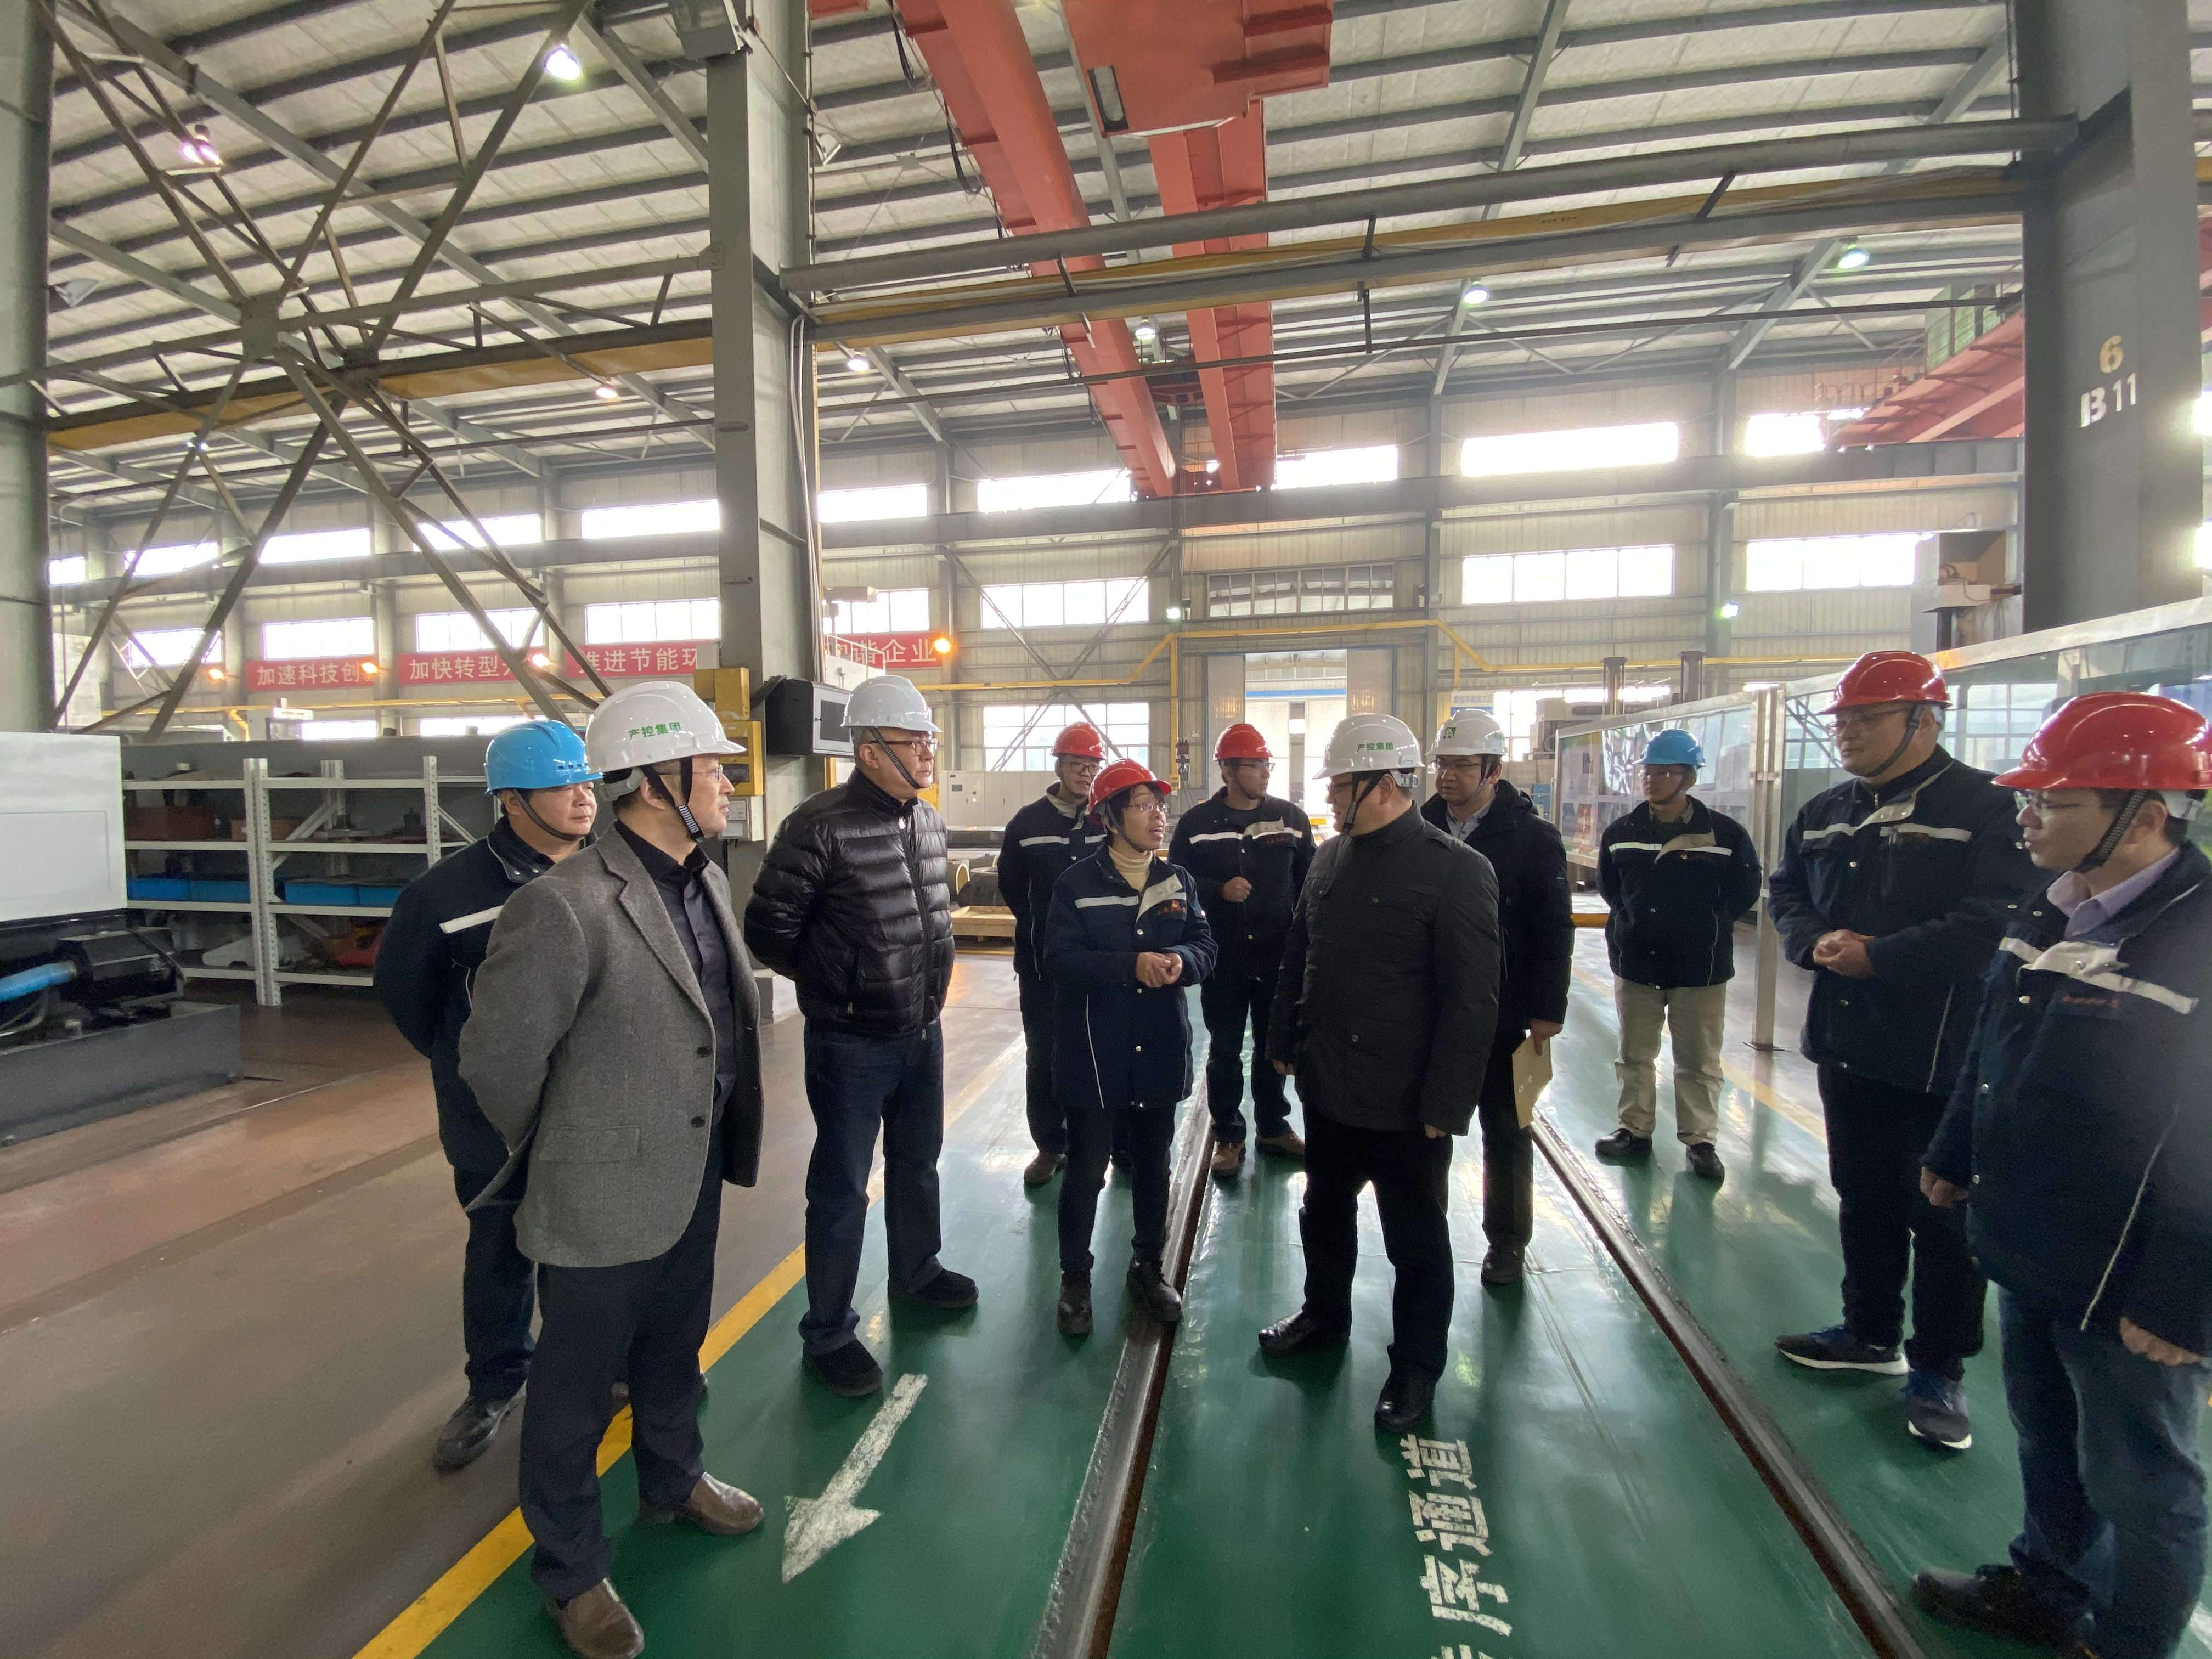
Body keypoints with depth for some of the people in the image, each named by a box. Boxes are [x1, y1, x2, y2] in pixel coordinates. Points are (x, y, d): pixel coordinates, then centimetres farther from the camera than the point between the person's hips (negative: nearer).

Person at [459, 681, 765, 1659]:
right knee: (576, 1392, 17)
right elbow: (496, 1057, -16)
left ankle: (674, 1480, 54)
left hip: (694, 1174, 7)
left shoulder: (704, 879, -1)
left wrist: (724, 1137, 13)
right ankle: (571, 1572, 41)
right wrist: (554, 1152, 1)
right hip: (603, 1196, -7)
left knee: (672, 1350, 28)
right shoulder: (565, 908, -26)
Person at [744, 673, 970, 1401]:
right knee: (841, 1187, 8)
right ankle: (828, 1334, 27)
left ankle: (915, 1273, 48)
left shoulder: (928, 820, 2)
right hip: (851, 1042, -7)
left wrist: (929, 978, 10)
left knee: (917, 1164, 24)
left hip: (922, 1032, 7)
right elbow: (768, 928, -15)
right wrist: (837, 985, -8)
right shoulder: (821, 827, -21)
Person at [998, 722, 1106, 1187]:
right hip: (1042, 961, 1)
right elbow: (1011, 886, 9)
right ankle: (1049, 1146, 22)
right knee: (1043, 1056, 8)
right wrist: (1040, 930, 7)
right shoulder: (1028, 823, 1)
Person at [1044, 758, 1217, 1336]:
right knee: (1085, 1171, 8)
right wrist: (1132, 966, -27)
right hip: (1093, 1053, -4)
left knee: (1153, 1166, 18)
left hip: (1160, 1050, 4)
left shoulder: (1177, 880, 4)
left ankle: (1148, 1267, 39)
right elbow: (1061, 958, -17)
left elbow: (1205, 945, 2)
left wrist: (1180, 959, -21)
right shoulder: (1077, 884, -8)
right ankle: (1075, 1279, 29)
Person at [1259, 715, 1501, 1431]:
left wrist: (1446, 1103, -17)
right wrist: (1284, 1042, 11)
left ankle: (1416, 1365, 36)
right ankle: (1325, 1314, 48)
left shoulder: (1456, 870, -17)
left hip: (1404, 1101, -6)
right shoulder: (1330, 857, 3)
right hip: (1328, 1084, 6)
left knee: (1416, 1238, 14)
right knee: (1324, 1210, 24)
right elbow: (1297, 959, 11)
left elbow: (1473, 1001, -17)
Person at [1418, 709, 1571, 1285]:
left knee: (1505, 1129, 13)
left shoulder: (1532, 837, -9)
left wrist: (1547, 1012, -11)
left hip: (1501, 1014, -3)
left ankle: (1507, 1239, 30)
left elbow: (1554, 931, -8)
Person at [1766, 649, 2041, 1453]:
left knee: (1942, 1213, 7)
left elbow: (1995, 921, -20)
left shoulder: (1985, 807, -12)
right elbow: (1785, 892, 13)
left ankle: (1939, 1370, 24)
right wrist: (1815, 940, -7)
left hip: (1942, 1054, -6)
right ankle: (1870, 1332, 37)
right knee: (1863, 1198, 19)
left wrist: (1877, 957, -21)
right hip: (1846, 1043, 7)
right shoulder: (1825, 814, 10)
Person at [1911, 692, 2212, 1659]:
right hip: (2026, 1248, 8)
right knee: (2046, 1440, 26)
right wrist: (1954, 1156, 19)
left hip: (2128, 1289, -8)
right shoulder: (2048, 913, 3)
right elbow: (1992, 1050, 13)